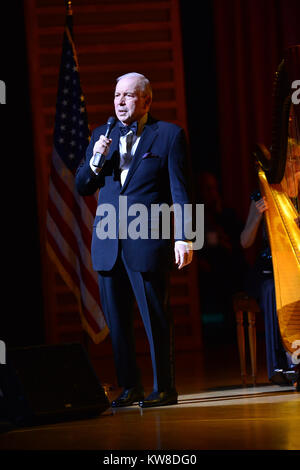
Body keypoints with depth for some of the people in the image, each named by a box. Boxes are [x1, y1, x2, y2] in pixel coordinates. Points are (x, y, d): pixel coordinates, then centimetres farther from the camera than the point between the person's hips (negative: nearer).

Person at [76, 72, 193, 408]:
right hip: (107, 243, 5)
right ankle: (129, 387, 15)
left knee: (155, 317, -3)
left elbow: (179, 190, 0)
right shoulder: (102, 136, 15)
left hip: (147, 241, -5)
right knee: (116, 320, 6)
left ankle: (164, 388, 5)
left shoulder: (169, 135, 3)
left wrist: (183, 237, -8)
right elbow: (81, 188, 16)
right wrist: (96, 161, -4)